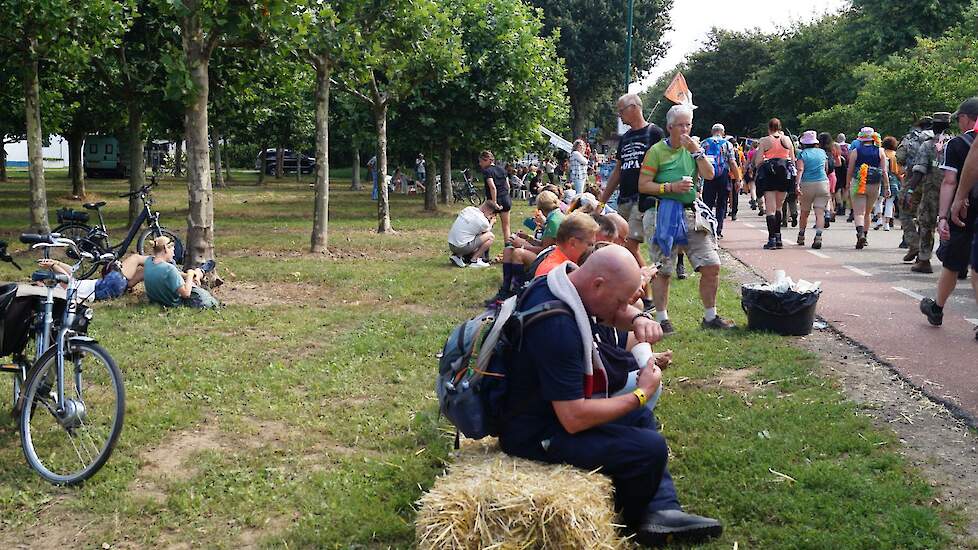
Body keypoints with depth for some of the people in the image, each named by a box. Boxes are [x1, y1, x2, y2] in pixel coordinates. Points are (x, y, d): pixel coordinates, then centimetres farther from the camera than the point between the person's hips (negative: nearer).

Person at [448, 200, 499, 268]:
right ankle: (474, 260, 0)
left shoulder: (468, 209, 5)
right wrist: (491, 222, 28)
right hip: (462, 247, -7)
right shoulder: (483, 222, -13)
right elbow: (488, 230, 12)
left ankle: (458, 256, 13)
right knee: (490, 236, 0)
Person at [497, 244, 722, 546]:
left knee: (642, 417, 20)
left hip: (555, 407, 11)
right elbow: (574, 419, -31)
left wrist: (638, 319, -11)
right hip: (537, 436, -11)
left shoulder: (562, 282, -4)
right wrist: (641, 394, -18)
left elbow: (615, 313, 15)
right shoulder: (557, 326, -33)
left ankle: (663, 510, 7)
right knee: (650, 448, -16)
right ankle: (632, 521, 14)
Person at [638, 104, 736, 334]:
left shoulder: (693, 147, 12)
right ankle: (662, 319, 13)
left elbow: (709, 175, 1)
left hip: (692, 213, 5)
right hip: (665, 215, -5)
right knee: (662, 270, 1)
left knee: (712, 266, 2)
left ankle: (710, 317, 16)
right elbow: (643, 185, -7)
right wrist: (671, 187, -15)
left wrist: (696, 151, -8)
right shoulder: (657, 151, -4)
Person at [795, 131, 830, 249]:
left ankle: (801, 237, 25)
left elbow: (800, 169, -14)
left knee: (804, 212, 14)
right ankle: (818, 236, -22)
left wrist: (797, 184, -22)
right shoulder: (822, 152, 10)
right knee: (820, 212, -5)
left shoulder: (802, 154, 0)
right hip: (822, 183, 1)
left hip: (807, 184, -1)